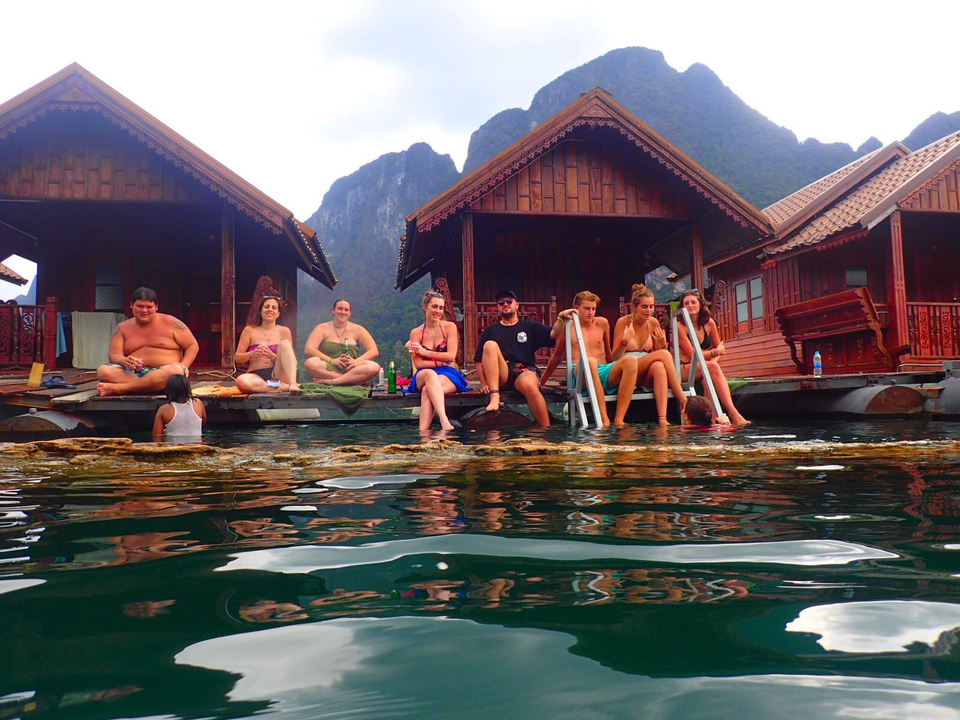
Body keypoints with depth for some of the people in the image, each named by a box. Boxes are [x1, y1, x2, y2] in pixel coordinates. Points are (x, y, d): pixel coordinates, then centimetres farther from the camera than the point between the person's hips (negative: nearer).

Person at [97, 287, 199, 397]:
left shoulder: (170, 323, 6)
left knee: (175, 370, -39)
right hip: (133, 373, 2)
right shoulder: (122, 328, 13)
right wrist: (124, 361, -19)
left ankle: (116, 388, -36)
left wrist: (182, 368, -11)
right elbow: (114, 356, 6)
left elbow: (193, 346, 6)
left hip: (164, 374, -2)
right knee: (103, 370, -24)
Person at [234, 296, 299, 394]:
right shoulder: (250, 331, 11)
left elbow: (289, 358, 7)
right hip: (256, 376, -1)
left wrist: (273, 357, -13)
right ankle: (285, 387, -33)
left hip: (277, 374, 1)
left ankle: (292, 383, -40)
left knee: (284, 343, -22)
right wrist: (251, 354, -13)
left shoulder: (284, 331, 11)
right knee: (241, 380, -36)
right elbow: (237, 357, 9)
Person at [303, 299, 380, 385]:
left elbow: (374, 351, 2)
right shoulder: (322, 328, 6)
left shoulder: (357, 329, 10)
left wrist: (356, 361, -16)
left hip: (351, 369, 1)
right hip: (329, 369, -1)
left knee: (374, 367, -30)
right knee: (310, 363, -34)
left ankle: (330, 381, -31)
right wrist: (331, 360, -19)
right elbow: (309, 349, -7)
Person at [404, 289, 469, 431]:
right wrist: (440, 362, -8)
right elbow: (418, 364, -1)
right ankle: (445, 422, -60)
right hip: (422, 377, 0)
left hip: (449, 374, 0)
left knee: (427, 390, -36)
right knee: (430, 374, -39)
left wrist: (426, 352, -7)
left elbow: (451, 356, -4)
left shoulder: (450, 327, 6)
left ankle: (423, 431, -52)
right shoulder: (416, 333, 8)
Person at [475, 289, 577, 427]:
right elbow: (480, 361, 13)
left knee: (529, 385, -36)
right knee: (490, 345, -24)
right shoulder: (490, 330, 20)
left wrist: (560, 318, -14)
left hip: (524, 370, -1)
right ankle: (494, 396, -34)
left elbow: (553, 334, 5)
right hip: (500, 376, 1)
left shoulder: (530, 326, 21)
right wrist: (484, 383, -1)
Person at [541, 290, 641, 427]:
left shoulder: (602, 323, 16)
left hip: (604, 372, 3)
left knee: (630, 360, -30)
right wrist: (541, 381, 25)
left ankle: (619, 420, -36)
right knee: (590, 361, -41)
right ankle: (604, 419, -45)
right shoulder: (568, 326, 9)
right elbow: (557, 356, 20)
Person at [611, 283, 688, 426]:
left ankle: (662, 418, -47)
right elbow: (615, 357, -4)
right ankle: (683, 400, -32)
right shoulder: (623, 322, -4)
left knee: (659, 367, -37)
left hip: (646, 375, 4)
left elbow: (657, 353, 16)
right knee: (663, 354, -29)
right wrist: (625, 341, -22)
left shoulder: (653, 323, 8)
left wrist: (662, 344, -5)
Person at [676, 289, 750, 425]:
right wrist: (715, 352, -5)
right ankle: (733, 413, -44)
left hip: (705, 368, 4)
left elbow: (720, 350, 11)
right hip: (684, 370, -4)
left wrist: (712, 361, -11)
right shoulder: (679, 326, -10)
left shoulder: (709, 323, 5)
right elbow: (692, 355, -14)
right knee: (713, 367, -33)